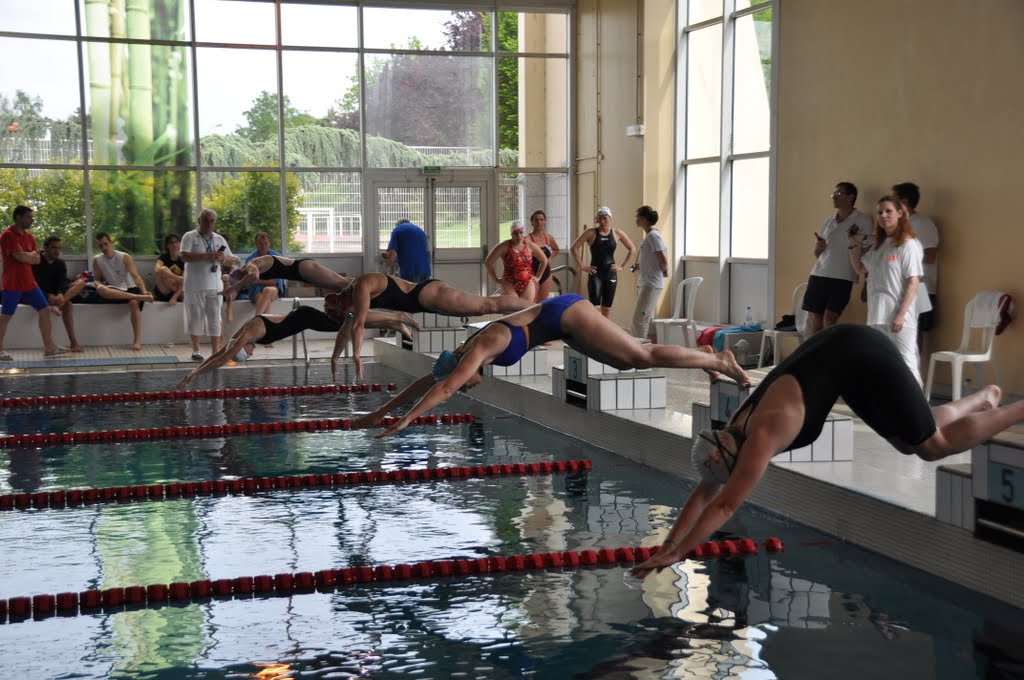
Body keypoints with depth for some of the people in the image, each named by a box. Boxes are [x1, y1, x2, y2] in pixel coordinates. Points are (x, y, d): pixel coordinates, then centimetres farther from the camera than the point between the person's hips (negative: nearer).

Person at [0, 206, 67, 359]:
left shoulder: (28, 236, 12)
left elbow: (37, 259, 7)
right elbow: (21, 257, -22)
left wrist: (26, 255, -10)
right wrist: (31, 254, -3)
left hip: (29, 281, 8)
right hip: (12, 283, -8)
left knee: (45, 310, 5)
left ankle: (49, 347, 9)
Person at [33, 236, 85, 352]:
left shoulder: (60, 264, 7)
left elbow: (63, 282, -11)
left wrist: (60, 295, -35)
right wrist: (49, 297, -37)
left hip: (55, 294, 6)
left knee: (81, 282, -18)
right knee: (67, 305, -33)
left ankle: (57, 305, -40)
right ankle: (73, 342, -41)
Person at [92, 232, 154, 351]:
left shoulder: (124, 257, -6)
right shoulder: (97, 260, 2)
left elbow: (135, 276, -15)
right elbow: (97, 280, 6)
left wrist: (144, 290, -33)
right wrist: (100, 285, -21)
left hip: (129, 289, -2)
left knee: (134, 302, -36)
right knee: (100, 289, -32)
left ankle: (137, 340, -36)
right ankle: (140, 297, -39)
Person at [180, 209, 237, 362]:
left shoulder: (219, 239, 13)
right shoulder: (190, 237, 1)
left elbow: (232, 260, 14)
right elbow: (184, 256, -14)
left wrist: (222, 259, -8)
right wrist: (205, 256, -23)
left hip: (215, 285, 3)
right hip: (195, 285, -3)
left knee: (215, 319, 0)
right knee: (196, 317, 4)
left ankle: (216, 352, 1)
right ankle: (196, 351, 16)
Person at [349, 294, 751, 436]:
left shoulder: (478, 350, -21)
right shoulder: (464, 354, 2)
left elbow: (443, 388, -32)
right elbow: (426, 381, 9)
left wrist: (404, 421, -32)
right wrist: (381, 412, 8)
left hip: (565, 316, -8)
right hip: (560, 316, 8)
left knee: (643, 358, -9)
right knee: (628, 362, 14)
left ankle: (719, 361, -1)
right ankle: (711, 360, 22)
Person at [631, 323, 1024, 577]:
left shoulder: (760, 438, -28)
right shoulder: (735, 431, -5)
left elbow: (724, 506, -31)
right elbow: (703, 494, 0)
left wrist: (676, 555, -30)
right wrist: (666, 547, -7)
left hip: (861, 356, -7)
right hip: (840, 355, 7)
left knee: (936, 445, 1)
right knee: (914, 441, 23)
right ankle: (986, 397, 44)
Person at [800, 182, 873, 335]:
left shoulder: (862, 221, -1)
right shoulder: (828, 221, 14)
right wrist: (818, 247, -3)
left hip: (842, 278, -5)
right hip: (818, 275, 5)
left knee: (829, 319, -13)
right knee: (814, 319, 1)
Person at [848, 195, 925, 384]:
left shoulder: (908, 244, -8)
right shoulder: (879, 245, 13)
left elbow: (913, 283, -12)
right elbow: (860, 268, 26)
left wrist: (901, 314, -18)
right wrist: (853, 245, 11)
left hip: (899, 315, -8)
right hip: (878, 315, 8)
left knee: (905, 363, -8)